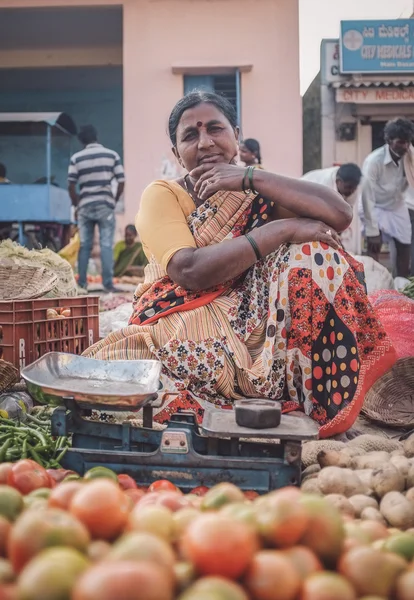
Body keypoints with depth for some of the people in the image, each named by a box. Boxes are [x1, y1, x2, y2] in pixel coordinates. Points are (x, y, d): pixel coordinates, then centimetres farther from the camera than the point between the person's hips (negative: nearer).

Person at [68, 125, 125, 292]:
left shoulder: (76, 158, 3)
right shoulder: (112, 155, 2)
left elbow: (71, 186, -3)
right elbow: (121, 182, -2)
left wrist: (76, 204, 10)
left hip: (85, 206, 1)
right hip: (105, 205, -1)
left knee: (85, 246, 9)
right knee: (106, 245, 1)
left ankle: (82, 283, 10)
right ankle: (107, 283, -3)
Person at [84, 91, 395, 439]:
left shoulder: (260, 190, 9)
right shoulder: (162, 195, 1)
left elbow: (340, 214, -9)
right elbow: (189, 271, -17)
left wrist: (249, 178, -14)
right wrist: (282, 229, -18)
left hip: (255, 328, 2)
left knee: (308, 253, -18)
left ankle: (327, 401, -16)